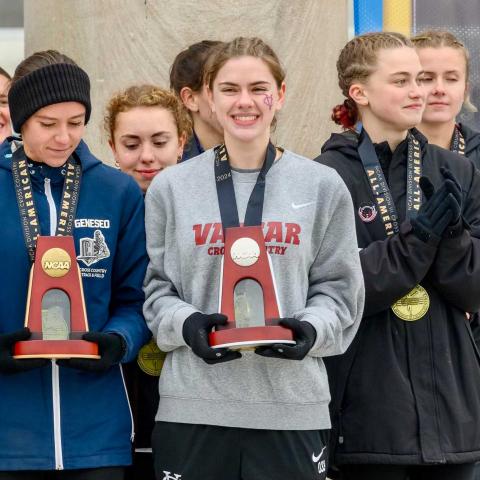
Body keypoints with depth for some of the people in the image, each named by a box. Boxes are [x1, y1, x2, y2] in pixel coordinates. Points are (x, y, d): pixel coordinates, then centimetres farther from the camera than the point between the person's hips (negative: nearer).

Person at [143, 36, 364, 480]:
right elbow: (155, 287, 9)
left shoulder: (323, 186, 7)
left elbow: (339, 288, 7)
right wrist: (186, 324, -12)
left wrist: (310, 329, -13)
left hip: (292, 405, 0)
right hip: (193, 405, 0)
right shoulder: (170, 187, 7)